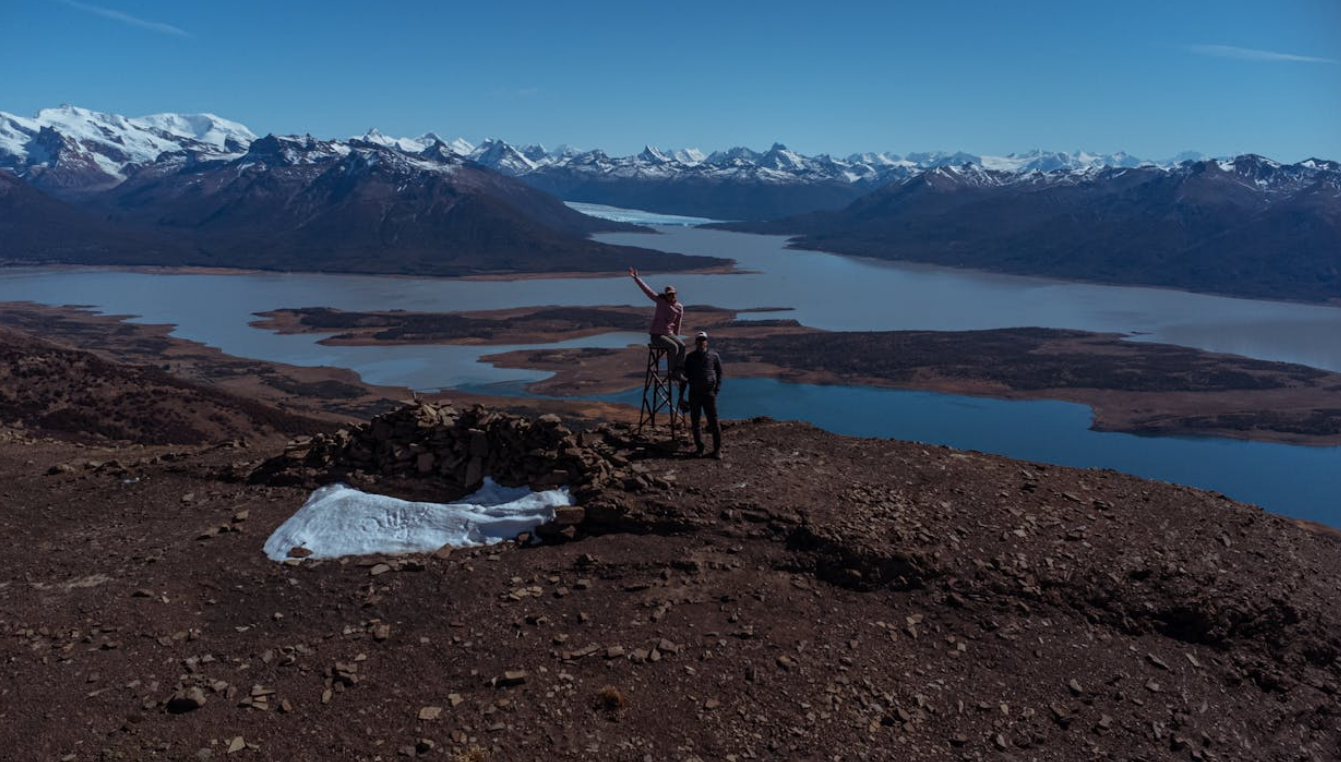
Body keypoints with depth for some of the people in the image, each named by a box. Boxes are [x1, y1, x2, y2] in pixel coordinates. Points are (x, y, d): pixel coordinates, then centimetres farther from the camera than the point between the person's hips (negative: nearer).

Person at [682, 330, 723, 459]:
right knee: (695, 421, 5)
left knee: (713, 421, -6)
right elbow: (685, 375, 15)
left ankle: (717, 449, -1)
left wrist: (717, 389, -2)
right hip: (694, 393, 3)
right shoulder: (690, 357, 10)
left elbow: (719, 373, 9)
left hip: (709, 392, -3)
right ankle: (699, 448, 15)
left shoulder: (713, 356, 4)